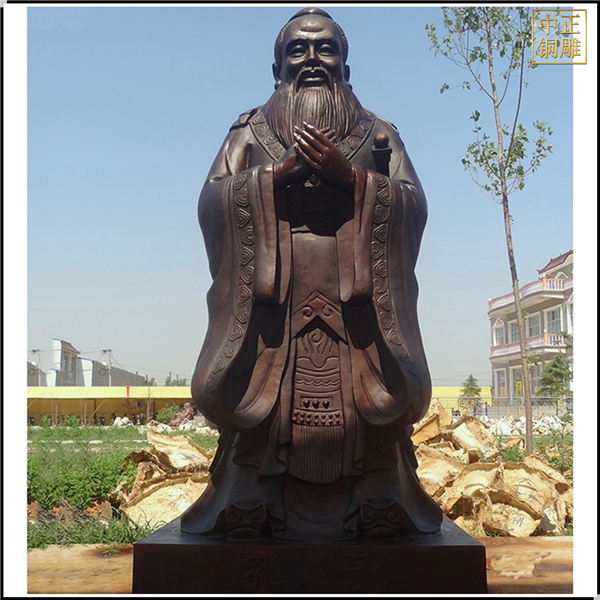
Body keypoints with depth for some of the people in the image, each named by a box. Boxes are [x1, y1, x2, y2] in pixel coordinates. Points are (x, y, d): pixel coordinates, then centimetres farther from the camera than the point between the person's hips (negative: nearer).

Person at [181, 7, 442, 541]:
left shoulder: (380, 135, 19)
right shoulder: (249, 133, 19)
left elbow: (414, 203, 4)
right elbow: (212, 200, 3)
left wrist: (348, 174, -8)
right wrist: (283, 171, -7)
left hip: (355, 296, 1)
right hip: (271, 293, 0)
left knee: (368, 409, -8)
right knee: (264, 405, -8)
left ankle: (377, 511, 1)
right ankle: (253, 510, 1)